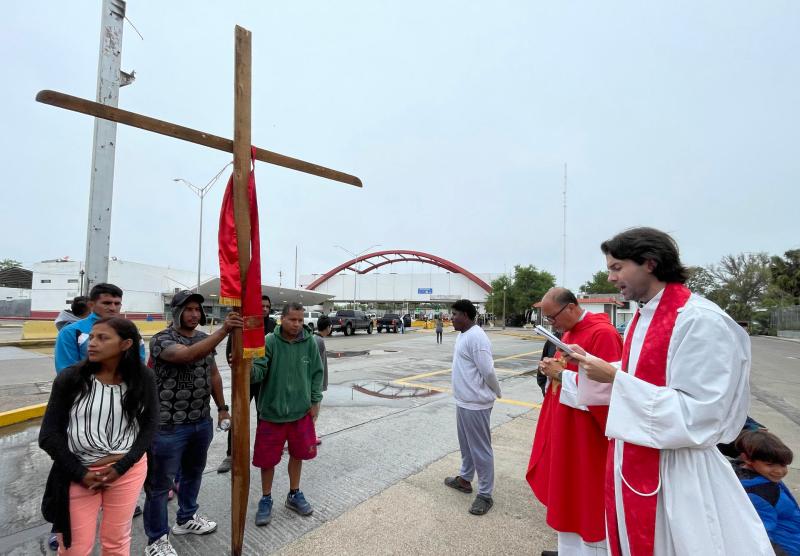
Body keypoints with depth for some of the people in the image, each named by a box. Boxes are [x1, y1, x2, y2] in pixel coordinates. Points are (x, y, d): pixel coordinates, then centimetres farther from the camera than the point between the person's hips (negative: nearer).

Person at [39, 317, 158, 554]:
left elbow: (150, 425, -2)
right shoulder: (69, 378, -11)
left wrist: (122, 466, -11)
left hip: (129, 469, 1)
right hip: (78, 472, 0)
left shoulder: (143, 378, -9)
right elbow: (49, 435, -5)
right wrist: (80, 473, -9)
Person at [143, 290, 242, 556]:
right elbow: (189, 355, -37)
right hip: (169, 425, -6)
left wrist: (222, 408, 12)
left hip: (202, 422, 7)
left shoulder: (205, 338, 5)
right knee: (160, 483, 10)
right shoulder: (161, 339, -16)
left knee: (193, 473, 23)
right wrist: (224, 330, -46)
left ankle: (186, 519, 45)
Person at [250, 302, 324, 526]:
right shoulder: (269, 342, -14)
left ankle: (294, 495, 41)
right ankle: (266, 499, 36)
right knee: (267, 458, 11)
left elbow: (317, 373, 3)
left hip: (301, 412, 3)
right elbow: (259, 371, -21)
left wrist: (315, 401, 2)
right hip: (272, 412, -2)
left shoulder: (309, 343, -6)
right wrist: (250, 369, -43)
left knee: (298, 454, 18)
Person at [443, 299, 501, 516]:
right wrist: (462, 396, 16)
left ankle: (485, 495, 19)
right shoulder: (462, 335, 9)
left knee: (480, 449, 5)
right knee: (465, 444, 24)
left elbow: (488, 371, -20)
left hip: (475, 403, -10)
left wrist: (496, 393, -5)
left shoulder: (476, 337, -23)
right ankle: (464, 479, 41)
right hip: (463, 400, 10)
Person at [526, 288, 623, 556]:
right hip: (563, 427, 9)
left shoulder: (602, 334, -21)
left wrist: (561, 375, -20)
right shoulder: (568, 333, 8)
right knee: (566, 493, 20)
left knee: (586, 499, 7)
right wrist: (553, 369, -1)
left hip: (586, 434, -9)